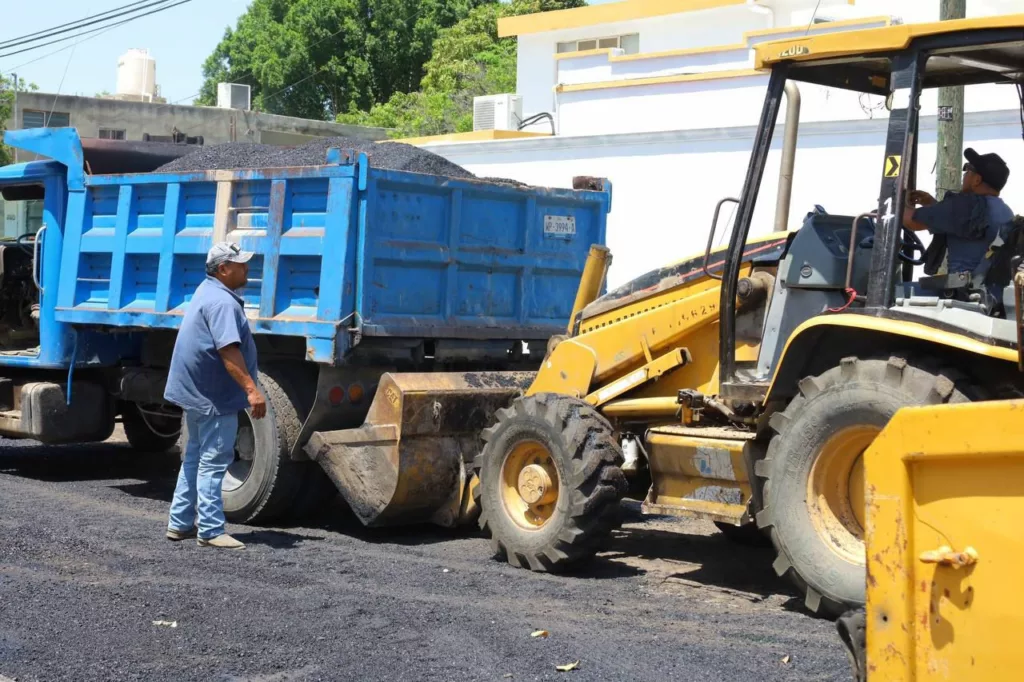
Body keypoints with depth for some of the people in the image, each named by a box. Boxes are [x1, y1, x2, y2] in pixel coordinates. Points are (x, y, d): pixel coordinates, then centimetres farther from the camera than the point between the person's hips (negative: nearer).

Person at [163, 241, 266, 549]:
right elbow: (228, 351, -29)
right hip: (214, 396, -11)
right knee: (213, 462, -5)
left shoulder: (208, 292, 15)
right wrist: (251, 389, -33)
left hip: (196, 393, 11)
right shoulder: (222, 302, -20)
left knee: (195, 458, 17)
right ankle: (210, 530, -2)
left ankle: (180, 523, 23)